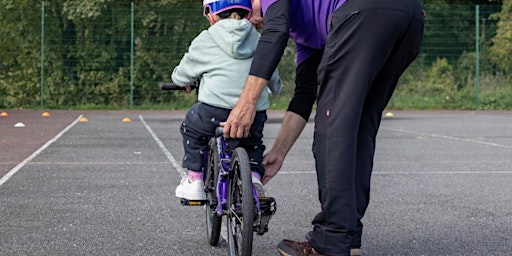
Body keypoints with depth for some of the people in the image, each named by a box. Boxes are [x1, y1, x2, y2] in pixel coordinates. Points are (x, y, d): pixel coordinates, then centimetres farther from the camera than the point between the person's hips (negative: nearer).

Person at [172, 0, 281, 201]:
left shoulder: (204, 41, 9)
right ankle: (254, 176, 11)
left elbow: (181, 75, 22)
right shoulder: (260, 42, 19)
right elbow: (274, 81, 33)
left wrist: (181, 80, 47)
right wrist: (274, 88, 57)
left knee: (191, 127, 28)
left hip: (215, 111, -3)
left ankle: (194, 179, 27)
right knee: (254, 143, 34)